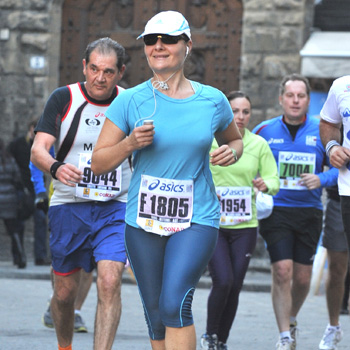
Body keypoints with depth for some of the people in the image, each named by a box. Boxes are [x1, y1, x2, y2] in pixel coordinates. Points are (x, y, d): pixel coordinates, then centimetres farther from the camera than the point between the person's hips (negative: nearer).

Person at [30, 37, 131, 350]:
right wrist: (56, 168, -33)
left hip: (115, 210, 0)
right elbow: (38, 149, -11)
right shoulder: (63, 99, -2)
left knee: (110, 283, -19)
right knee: (65, 291, 8)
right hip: (68, 207, 0)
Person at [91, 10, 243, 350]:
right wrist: (130, 143, -17)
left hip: (196, 219, -1)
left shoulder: (213, 101, 2)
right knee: (156, 317, 8)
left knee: (175, 305, -20)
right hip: (143, 221, 2)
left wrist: (232, 152, -2)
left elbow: (234, 139, 21)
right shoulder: (130, 101, -2)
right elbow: (98, 163, 1)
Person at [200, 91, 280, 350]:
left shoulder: (259, 144, 5)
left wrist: (266, 185, -17)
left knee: (235, 287, 3)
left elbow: (274, 180, 5)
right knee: (223, 281, -17)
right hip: (212, 223, -3)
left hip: (245, 225, 3)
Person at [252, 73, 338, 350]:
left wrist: (322, 179, -14)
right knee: (282, 271, -13)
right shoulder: (265, 130, 2)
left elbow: (340, 166, 5)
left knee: (303, 277, 7)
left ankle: (291, 321, 35)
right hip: (275, 210, -1)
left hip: (309, 212, 2)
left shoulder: (321, 131, 2)